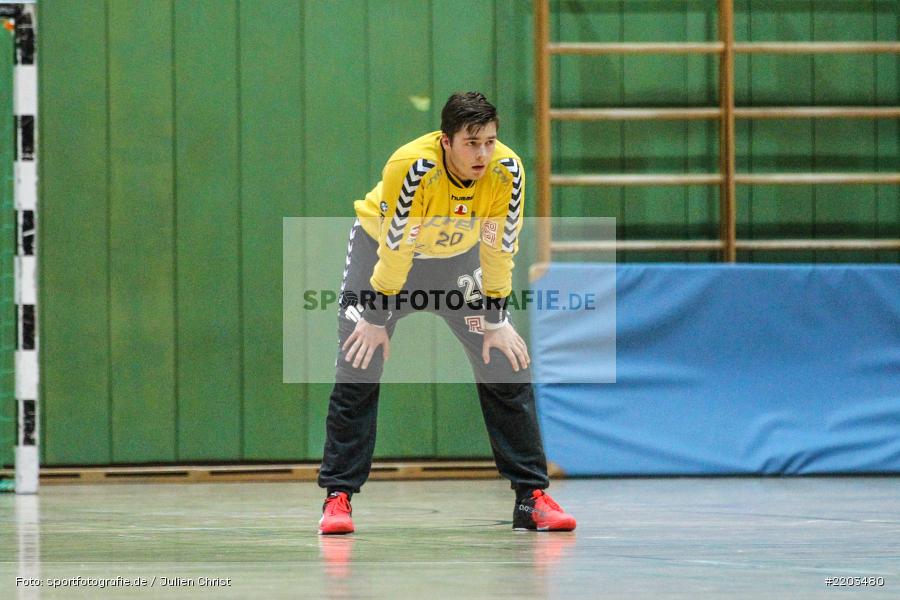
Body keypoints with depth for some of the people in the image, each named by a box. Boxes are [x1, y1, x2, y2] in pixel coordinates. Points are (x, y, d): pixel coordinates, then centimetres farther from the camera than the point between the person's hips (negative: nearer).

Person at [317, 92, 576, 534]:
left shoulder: (507, 172, -26)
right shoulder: (412, 168, -36)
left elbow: (499, 247, -13)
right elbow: (395, 248, -27)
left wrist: (495, 321, -8)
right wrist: (376, 318, -19)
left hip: (457, 256, 3)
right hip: (381, 245, -3)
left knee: (507, 365, -5)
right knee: (359, 366, -13)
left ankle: (532, 497, 1)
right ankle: (338, 497, -4)